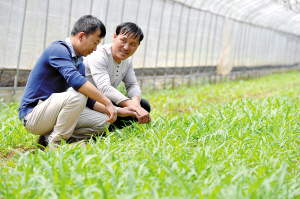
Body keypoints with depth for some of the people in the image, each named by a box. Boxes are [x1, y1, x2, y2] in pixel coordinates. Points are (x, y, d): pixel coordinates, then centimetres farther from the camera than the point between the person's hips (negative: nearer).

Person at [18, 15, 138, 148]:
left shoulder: (79, 63, 14)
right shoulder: (58, 50, -16)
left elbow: (89, 100, 16)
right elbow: (74, 79, -33)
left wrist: (118, 111, 5)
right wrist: (108, 103, -32)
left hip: (51, 114, 10)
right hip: (33, 115, -9)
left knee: (103, 122, 1)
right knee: (77, 94, -32)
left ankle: (48, 137, 0)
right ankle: (55, 143, -16)